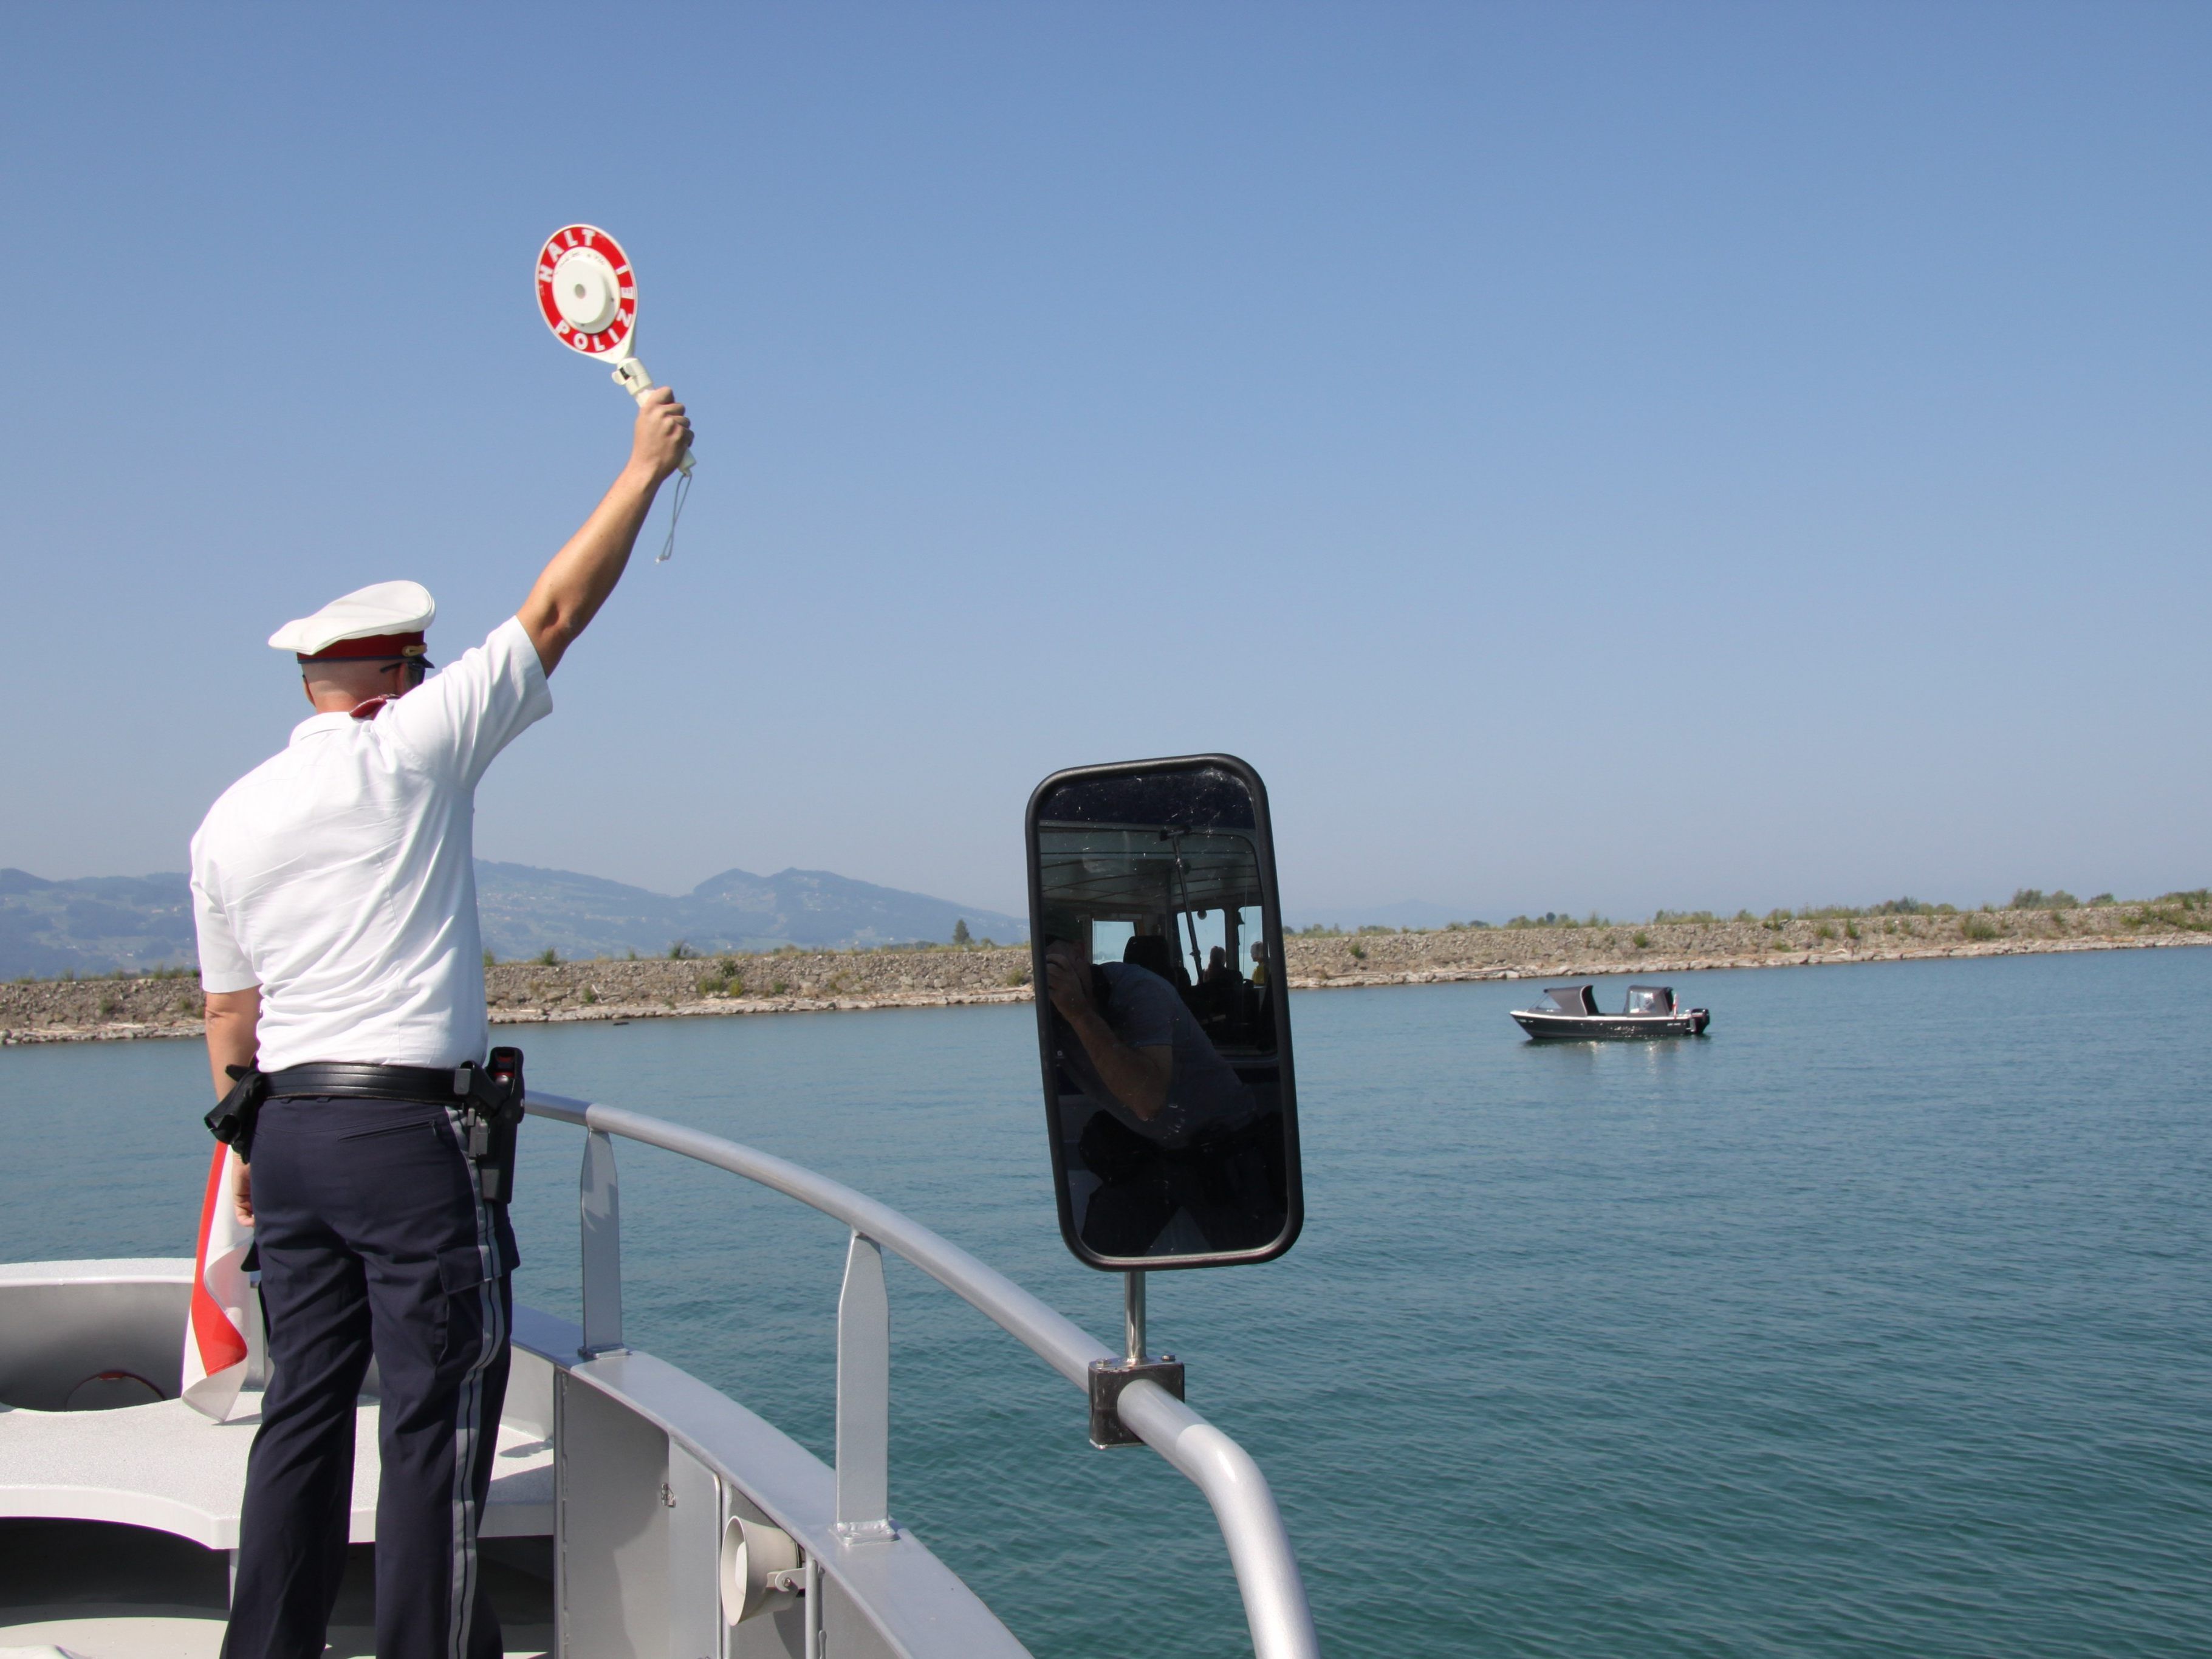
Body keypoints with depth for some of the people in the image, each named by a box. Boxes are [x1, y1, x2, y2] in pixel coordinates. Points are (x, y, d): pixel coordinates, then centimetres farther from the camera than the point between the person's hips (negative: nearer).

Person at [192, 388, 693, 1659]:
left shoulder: (230, 816, 12)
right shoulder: (409, 752, -6)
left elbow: (230, 1012, 16)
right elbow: (556, 614, -4)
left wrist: (251, 1144, 25)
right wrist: (647, 466, 4)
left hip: (288, 1135, 7)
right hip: (406, 1129, -7)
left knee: (306, 1406, 14)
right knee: (438, 1411, 0)